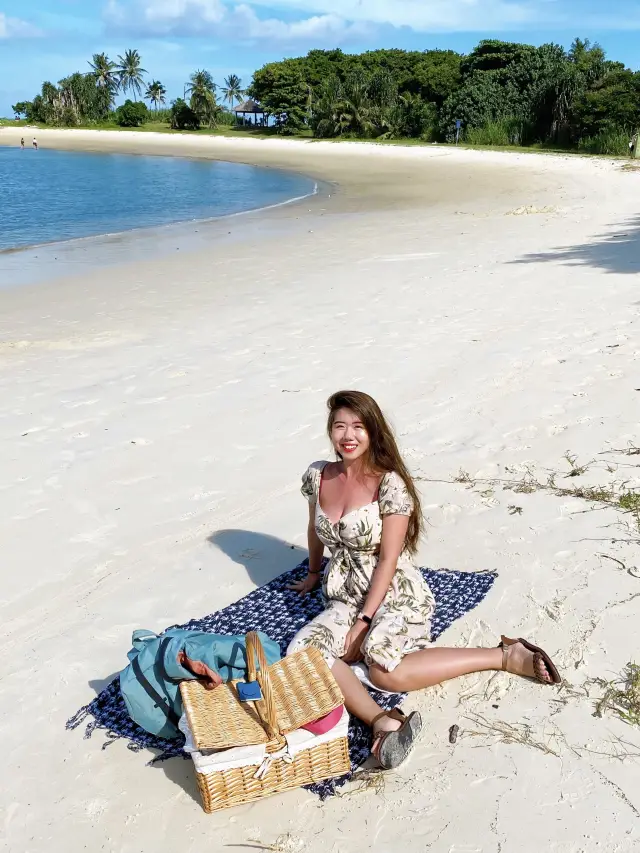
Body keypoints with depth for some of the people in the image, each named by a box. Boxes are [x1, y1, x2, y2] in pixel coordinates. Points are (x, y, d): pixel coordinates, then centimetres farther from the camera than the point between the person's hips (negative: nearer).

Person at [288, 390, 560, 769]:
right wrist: (313, 573, 34)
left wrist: (364, 621, -18)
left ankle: (505, 656, -16)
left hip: (396, 598, -5)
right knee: (303, 650, -24)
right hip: (345, 601, 6)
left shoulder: (390, 483, -13)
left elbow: (388, 559, -14)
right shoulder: (317, 476, 3)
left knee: (384, 669, -33)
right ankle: (381, 721, -35)